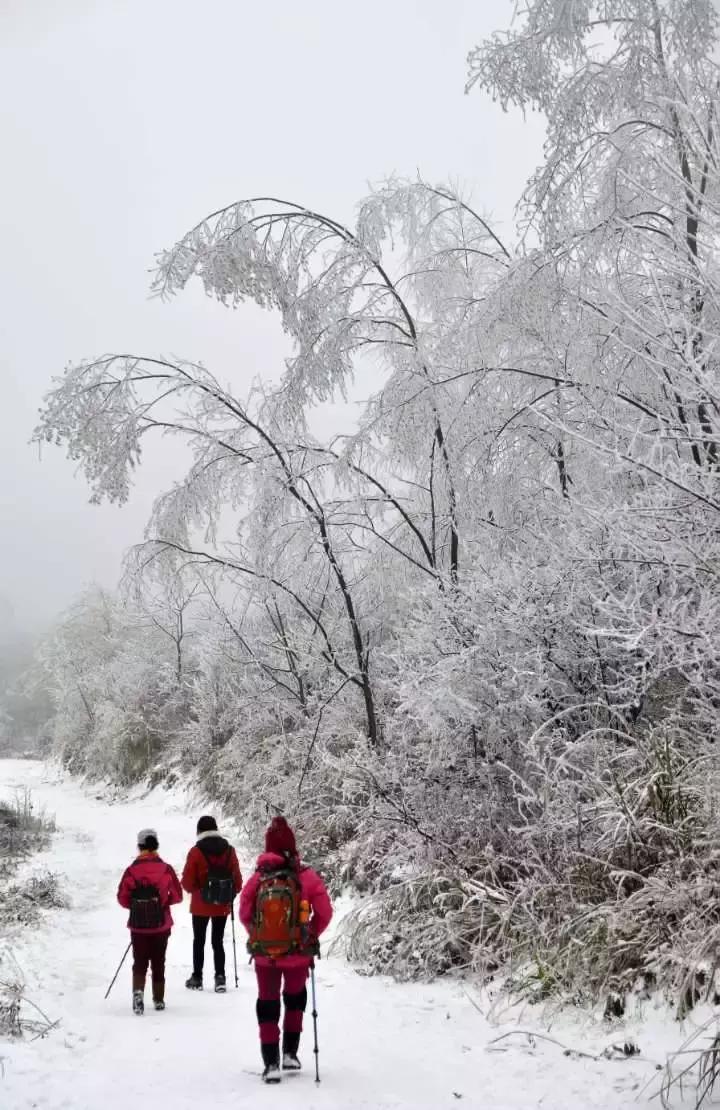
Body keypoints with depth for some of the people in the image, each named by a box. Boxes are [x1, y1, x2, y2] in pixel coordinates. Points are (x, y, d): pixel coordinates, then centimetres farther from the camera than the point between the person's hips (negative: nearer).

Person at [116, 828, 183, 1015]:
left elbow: (122, 898, -2)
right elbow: (177, 895, 0)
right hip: (161, 924, 1)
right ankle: (159, 999, 21)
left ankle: (138, 991, -15)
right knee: (158, 962, 14)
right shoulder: (166, 869, -6)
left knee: (140, 962, 9)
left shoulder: (131, 870, -7)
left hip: (138, 925, -1)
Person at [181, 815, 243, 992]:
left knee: (199, 941, 12)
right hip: (223, 906, 2)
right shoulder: (229, 850, -3)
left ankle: (197, 978, 16)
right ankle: (220, 977, 3)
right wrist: (232, 894, 17)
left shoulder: (196, 851, -12)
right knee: (218, 941, 11)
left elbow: (187, 881, -9)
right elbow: (237, 879, 1)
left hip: (201, 906, -2)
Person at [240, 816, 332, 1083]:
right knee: (295, 996, 26)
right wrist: (311, 936, 9)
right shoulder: (307, 877, -11)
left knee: (268, 1003, 15)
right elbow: (324, 913, -8)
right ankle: (290, 1052, 24)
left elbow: (244, 914, -2)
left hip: (263, 953, 0)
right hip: (298, 953, 0)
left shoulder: (258, 878, -9)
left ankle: (271, 1062, 10)